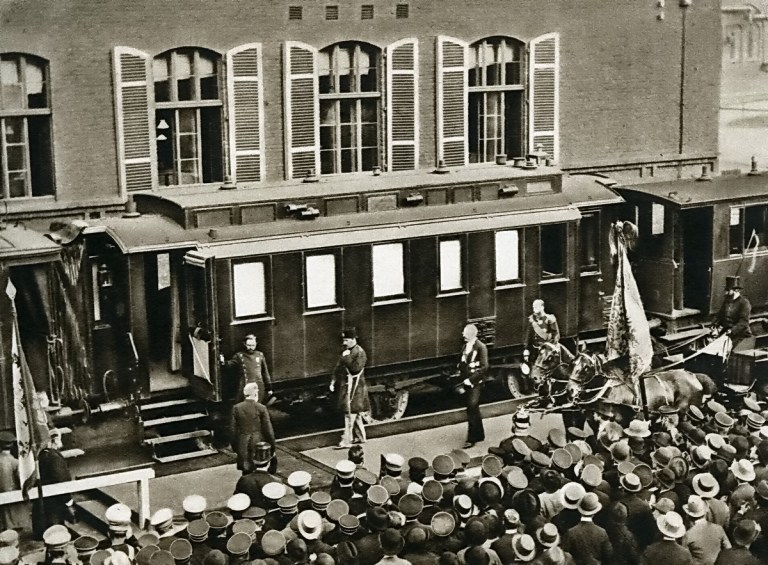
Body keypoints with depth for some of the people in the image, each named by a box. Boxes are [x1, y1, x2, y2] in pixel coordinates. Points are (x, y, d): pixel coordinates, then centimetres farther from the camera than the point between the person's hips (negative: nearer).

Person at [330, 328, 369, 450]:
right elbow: (338, 368, 16)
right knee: (356, 414, 16)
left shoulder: (360, 353, -14)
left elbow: (356, 369, -24)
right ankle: (360, 437, 26)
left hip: (354, 387, -8)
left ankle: (346, 441, -8)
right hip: (344, 385, 8)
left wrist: (347, 358, -21)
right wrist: (333, 381, 10)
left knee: (350, 414, -8)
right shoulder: (345, 352, 11)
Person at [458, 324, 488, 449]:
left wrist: (470, 380, -20)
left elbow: (484, 368, -17)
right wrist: (462, 380, 10)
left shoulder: (481, 347, -12)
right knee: (474, 409, 16)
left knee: (472, 409, -12)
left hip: (476, 383, -8)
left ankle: (471, 438, -8)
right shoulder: (465, 346, 11)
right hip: (467, 383, 8)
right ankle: (479, 434, 28)